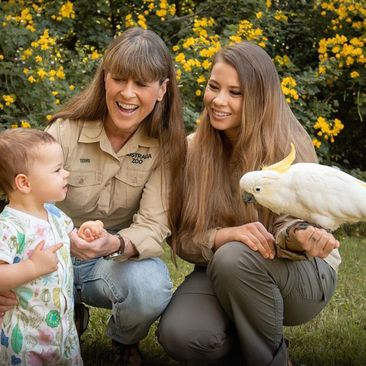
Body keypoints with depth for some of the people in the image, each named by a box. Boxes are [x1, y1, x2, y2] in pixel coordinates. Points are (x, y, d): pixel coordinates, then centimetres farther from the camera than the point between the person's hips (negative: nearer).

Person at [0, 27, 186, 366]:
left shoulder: (164, 144, -12)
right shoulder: (65, 131, -17)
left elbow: (153, 226, -19)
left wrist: (117, 244, -43)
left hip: (124, 258, 0)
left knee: (151, 288, -35)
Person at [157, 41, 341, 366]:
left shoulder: (289, 147, -16)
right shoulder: (192, 150, -7)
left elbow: (286, 222, -17)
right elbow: (183, 238, -8)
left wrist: (300, 236, -42)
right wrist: (223, 236, -31)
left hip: (303, 276, -2)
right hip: (220, 272, 2)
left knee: (235, 258, -36)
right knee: (179, 335, -28)